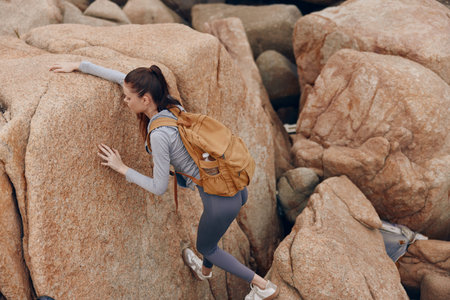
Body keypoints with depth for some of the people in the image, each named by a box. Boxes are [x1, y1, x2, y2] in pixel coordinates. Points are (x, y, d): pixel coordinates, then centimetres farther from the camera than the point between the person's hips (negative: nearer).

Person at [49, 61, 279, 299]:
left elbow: (159, 187, -12)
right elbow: (121, 78, 11)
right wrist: (78, 66, 16)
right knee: (209, 231, 37)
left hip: (221, 201, -8)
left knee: (206, 246, 24)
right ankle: (205, 270, 67)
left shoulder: (159, 134, -23)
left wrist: (122, 168, -4)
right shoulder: (171, 104, 0)